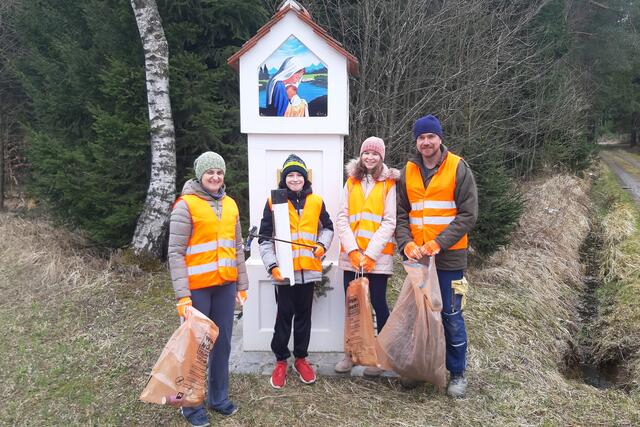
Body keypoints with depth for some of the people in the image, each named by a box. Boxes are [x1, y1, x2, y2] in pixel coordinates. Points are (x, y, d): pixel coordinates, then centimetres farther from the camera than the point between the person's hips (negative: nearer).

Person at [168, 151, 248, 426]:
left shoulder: (230, 205, 10)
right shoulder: (186, 205, -8)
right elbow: (176, 253, -12)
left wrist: (242, 285, 12)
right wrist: (183, 296, -17)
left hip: (225, 285, 5)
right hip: (197, 287, -5)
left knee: (222, 343, 13)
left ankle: (219, 398, 30)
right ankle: (192, 405, 22)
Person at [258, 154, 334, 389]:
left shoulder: (316, 202, 6)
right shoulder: (273, 202, -1)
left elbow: (327, 227, 21)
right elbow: (264, 238, -1)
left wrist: (322, 244, 1)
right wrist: (272, 265, -10)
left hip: (309, 269, 2)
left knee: (304, 314, 12)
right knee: (284, 315, 5)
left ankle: (301, 358, 27)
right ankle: (281, 360, 21)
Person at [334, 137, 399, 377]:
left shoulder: (389, 184, 2)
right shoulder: (351, 182, 12)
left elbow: (389, 223, -5)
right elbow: (342, 219, 4)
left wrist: (370, 254, -13)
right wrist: (353, 250, -9)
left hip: (378, 256, -3)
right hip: (351, 255, 3)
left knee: (378, 303, 2)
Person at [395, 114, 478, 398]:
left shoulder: (458, 169, -5)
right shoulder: (408, 172, 7)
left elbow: (468, 215, -9)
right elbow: (400, 214, 7)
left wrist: (439, 243, -17)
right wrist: (406, 243, -10)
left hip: (449, 257, -4)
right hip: (416, 256, 4)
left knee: (451, 315, 3)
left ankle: (457, 373, 21)